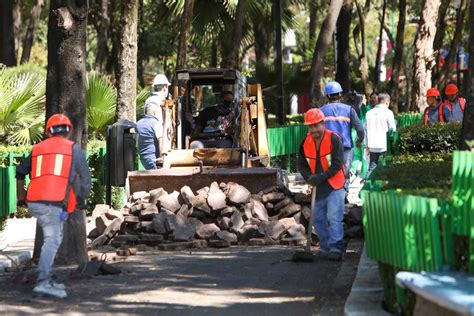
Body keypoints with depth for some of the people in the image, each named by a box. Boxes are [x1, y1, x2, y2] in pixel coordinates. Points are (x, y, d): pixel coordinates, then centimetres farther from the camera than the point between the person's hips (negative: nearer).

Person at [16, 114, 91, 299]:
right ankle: (43, 283, -27)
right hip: (54, 203, -5)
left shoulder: (38, 148, 21)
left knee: (54, 238, 19)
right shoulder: (74, 149, 10)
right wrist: (82, 200, 27)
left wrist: (21, 197, 38)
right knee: (52, 241, -13)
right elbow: (85, 178, 10)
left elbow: (20, 173, 23)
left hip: (34, 202, 5)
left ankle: (48, 279, 15)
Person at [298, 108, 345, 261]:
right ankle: (325, 248, 20)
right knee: (318, 219, 10)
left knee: (333, 218, -13)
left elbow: (337, 165, -17)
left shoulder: (334, 139, -14)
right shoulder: (306, 142, 3)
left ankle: (335, 249, -13)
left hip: (334, 186, -6)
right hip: (317, 188, 6)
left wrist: (321, 177, -24)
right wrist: (309, 177, -9)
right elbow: (301, 165, 10)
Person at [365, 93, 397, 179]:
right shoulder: (388, 113, -7)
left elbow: (366, 129, 11)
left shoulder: (369, 113, 9)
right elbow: (392, 129, -7)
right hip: (384, 145, -5)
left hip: (372, 146, 5)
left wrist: (367, 145, 16)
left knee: (372, 167, 8)